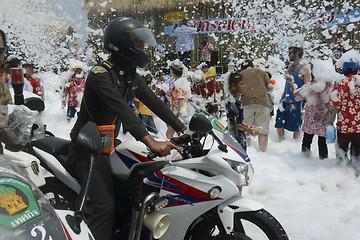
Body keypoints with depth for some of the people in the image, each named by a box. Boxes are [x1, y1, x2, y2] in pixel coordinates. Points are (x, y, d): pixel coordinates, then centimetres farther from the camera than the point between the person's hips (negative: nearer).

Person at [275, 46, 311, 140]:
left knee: (295, 128, 0)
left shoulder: (304, 69, -6)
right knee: (279, 126, 5)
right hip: (285, 101, 7)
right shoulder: (290, 66, 15)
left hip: (296, 102, -7)